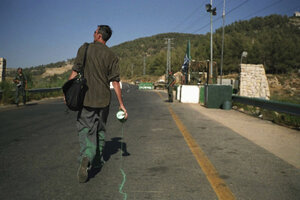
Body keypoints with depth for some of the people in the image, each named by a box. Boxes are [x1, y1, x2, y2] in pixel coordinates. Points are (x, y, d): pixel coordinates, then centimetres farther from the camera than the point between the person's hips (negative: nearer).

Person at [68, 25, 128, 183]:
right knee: (100, 131, 17)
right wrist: (121, 105, 3)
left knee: (84, 129, 3)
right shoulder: (112, 56, 1)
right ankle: (96, 161, 28)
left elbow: (74, 72, -5)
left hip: (86, 98, -2)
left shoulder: (84, 49, -1)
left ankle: (86, 158, -20)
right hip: (103, 100, 2)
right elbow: (115, 83, -2)